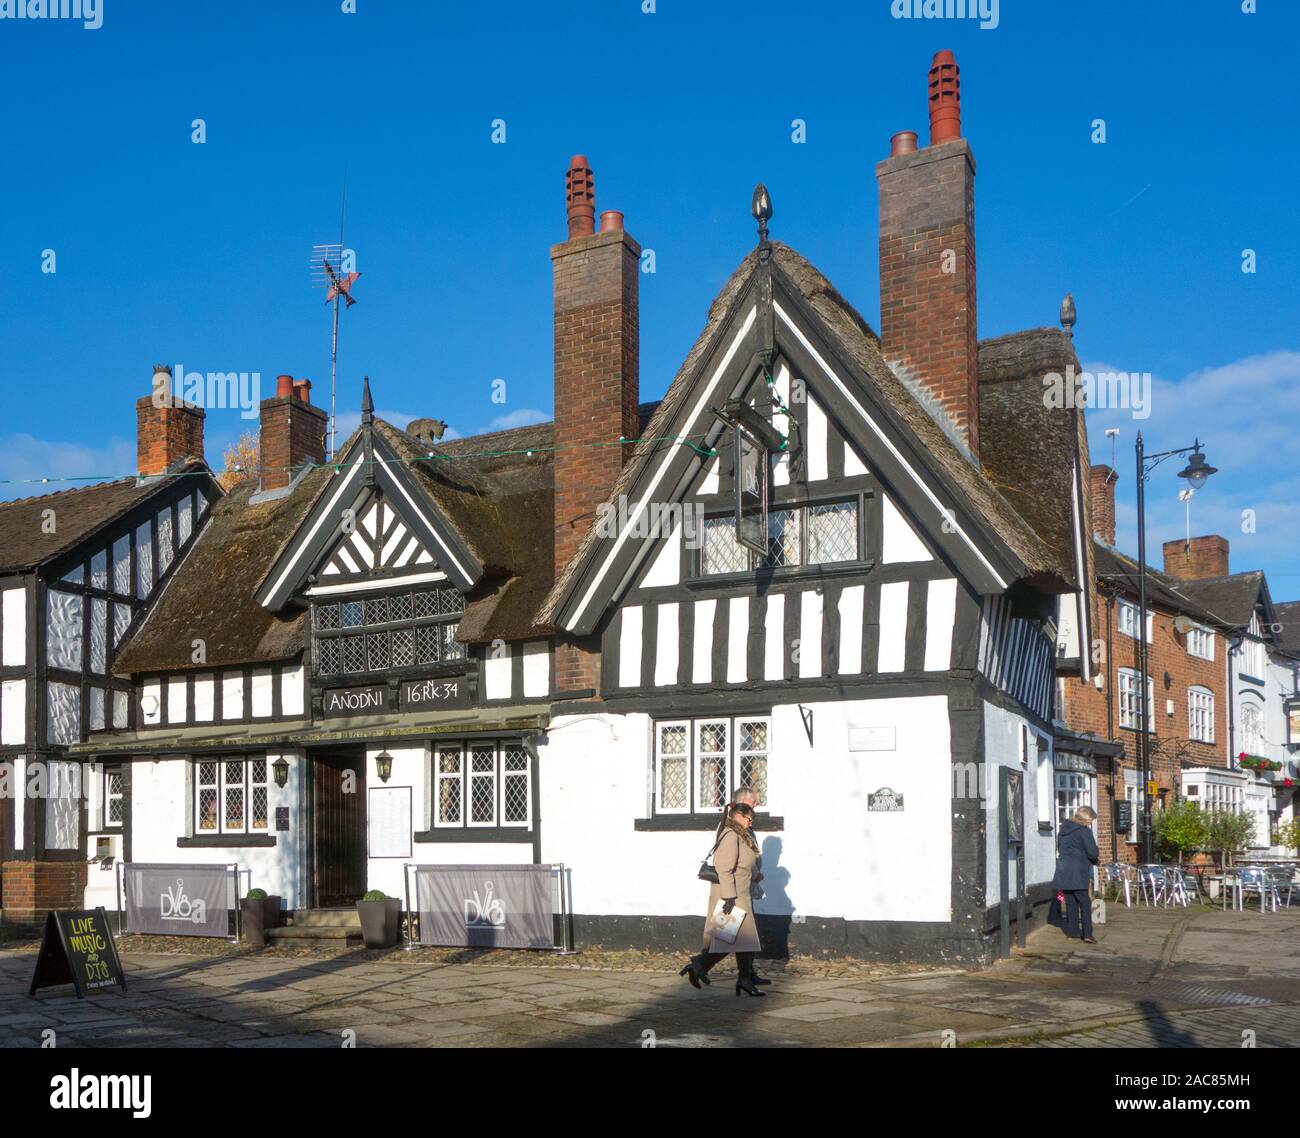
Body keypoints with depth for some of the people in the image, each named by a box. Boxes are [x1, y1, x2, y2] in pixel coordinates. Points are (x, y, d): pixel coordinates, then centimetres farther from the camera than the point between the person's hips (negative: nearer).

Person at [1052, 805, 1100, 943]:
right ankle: (1087, 934, -8)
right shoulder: (1084, 830, -11)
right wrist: (1095, 858, 10)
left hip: (1063, 872, 6)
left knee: (1070, 902, 14)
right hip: (1078, 874, -6)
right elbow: (1093, 853, -14)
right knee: (1084, 903, -2)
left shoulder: (1064, 829, 11)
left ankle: (1072, 931, 17)